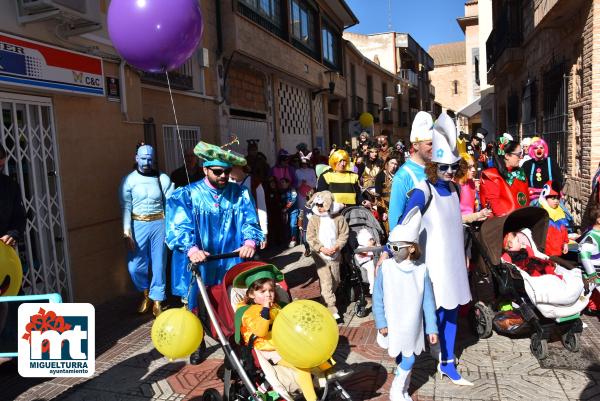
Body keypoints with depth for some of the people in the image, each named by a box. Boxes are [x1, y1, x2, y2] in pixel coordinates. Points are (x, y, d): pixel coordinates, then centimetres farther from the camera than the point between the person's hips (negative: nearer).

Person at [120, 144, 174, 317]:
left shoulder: (163, 179, 1)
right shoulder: (129, 180, 0)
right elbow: (126, 207, -3)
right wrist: (127, 232, -10)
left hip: (159, 224, 0)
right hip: (138, 225, 0)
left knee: (159, 264, 6)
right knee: (135, 266, 1)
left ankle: (157, 302, 22)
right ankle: (146, 294, 29)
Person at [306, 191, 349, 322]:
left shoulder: (339, 218, -4)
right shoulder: (314, 219, -6)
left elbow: (344, 234, 0)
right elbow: (310, 238, -5)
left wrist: (337, 246, -15)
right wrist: (321, 248, -17)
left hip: (335, 255, 3)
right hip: (320, 256, -2)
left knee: (335, 281, 16)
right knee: (326, 283, -7)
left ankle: (326, 300, 39)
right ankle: (332, 311, -6)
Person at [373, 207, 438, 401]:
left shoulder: (421, 270, -11)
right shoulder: (386, 267, -13)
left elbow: (428, 301, -3)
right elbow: (377, 297, -5)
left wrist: (432, 328, 0)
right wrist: (381, 323, -6)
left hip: (413, 326, 1)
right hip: (393, 325, -1)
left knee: (408, 358, 8)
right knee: (404, 359, 9)